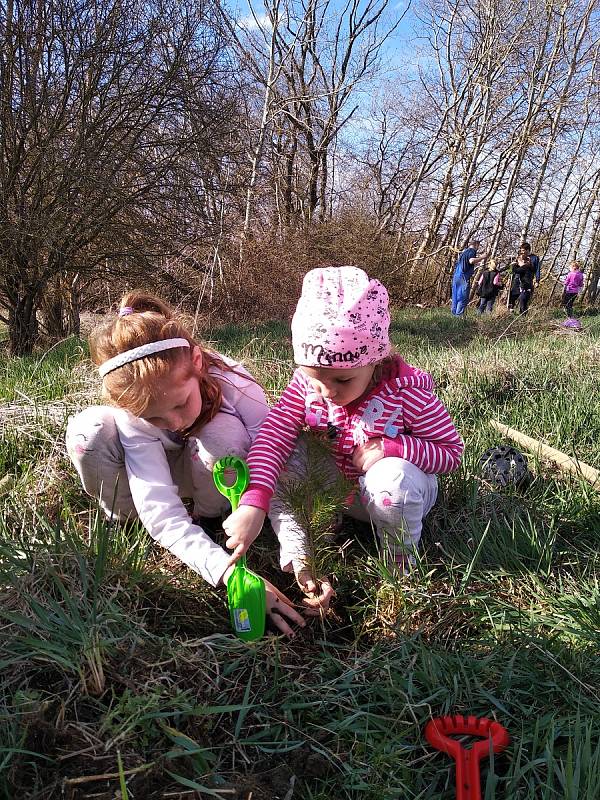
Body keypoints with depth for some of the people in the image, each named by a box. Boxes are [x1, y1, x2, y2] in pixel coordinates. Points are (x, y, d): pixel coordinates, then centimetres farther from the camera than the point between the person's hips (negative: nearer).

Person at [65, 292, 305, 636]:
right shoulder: (133, 412, -33)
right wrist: (229, 572, -52)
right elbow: (163, 516, -39)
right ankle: (124, 519, -4)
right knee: (87, 429, -30)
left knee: (223, 433, -38)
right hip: (154, 472, 1)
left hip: (217, 475, 0)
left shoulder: (236, 386, -34)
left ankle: (208, 520, -10)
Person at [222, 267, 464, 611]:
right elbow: (273, 437, -28)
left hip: (394, 492, -2)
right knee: (287, 455, -22)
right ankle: (298, 557, -18)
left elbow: (452, 451, -18)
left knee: (390, 477, -38)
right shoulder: (306, 383, -19)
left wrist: (392, 447, -34)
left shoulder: (407, 389, -26)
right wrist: (254, 503, -42)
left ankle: (401, 560, -9)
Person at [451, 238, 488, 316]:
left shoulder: (464, 251, 23)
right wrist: (481, 257, -10)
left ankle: (454, 314, 12)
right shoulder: (472, 251, -4)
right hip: (464, 277, -9)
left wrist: (476, 263, 38)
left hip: (456, 276, 9)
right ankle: (459, 315, -12)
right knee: (463, 298, -7)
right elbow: (471, 261, -23)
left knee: (456, 297, 10)